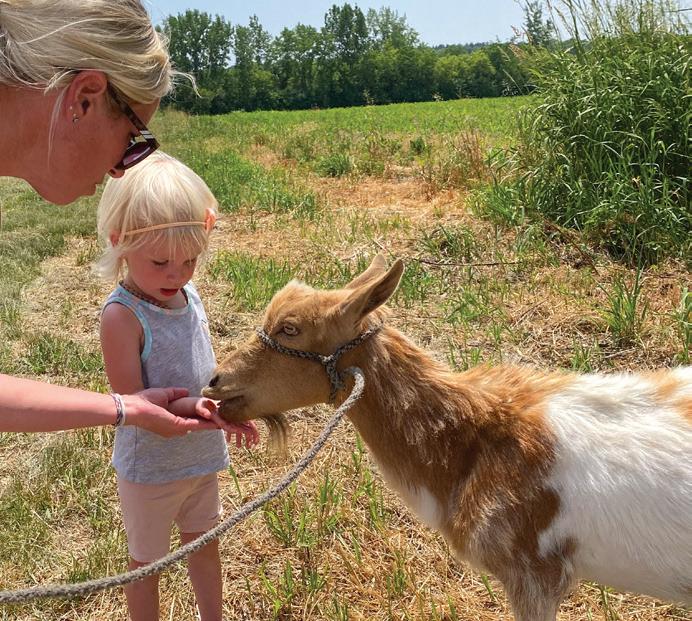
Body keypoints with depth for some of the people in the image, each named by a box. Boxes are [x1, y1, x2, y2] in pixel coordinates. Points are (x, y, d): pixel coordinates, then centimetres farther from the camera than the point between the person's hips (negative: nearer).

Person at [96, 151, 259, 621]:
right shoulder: (123, 315, -25)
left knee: (203, 541, 25)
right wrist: (186, 407, -41)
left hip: (202, 458, 7)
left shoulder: (189, 296, -4)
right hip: (150, 469, -6)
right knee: (147, 561, 16)